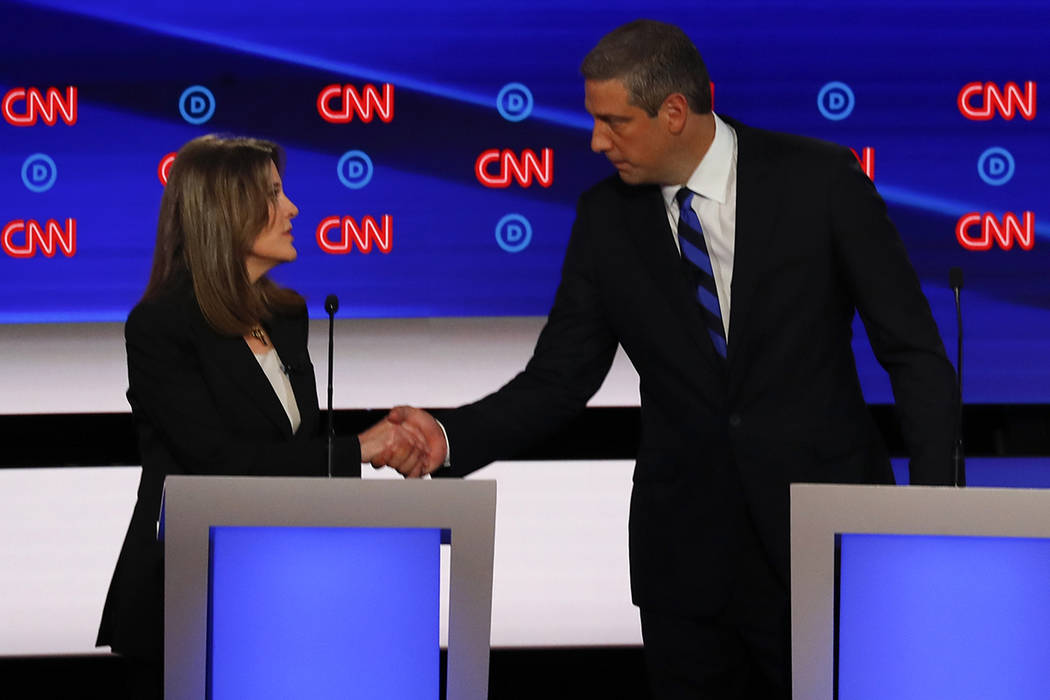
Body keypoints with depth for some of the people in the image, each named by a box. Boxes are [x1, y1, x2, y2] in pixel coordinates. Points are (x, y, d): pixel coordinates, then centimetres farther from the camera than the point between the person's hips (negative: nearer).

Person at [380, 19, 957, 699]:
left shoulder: (820, 179, -6)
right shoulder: (606, 217, 3)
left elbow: (913, 350, -4)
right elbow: (557, 380, 4)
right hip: (687, 560, 3)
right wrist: (450, 438, -13)